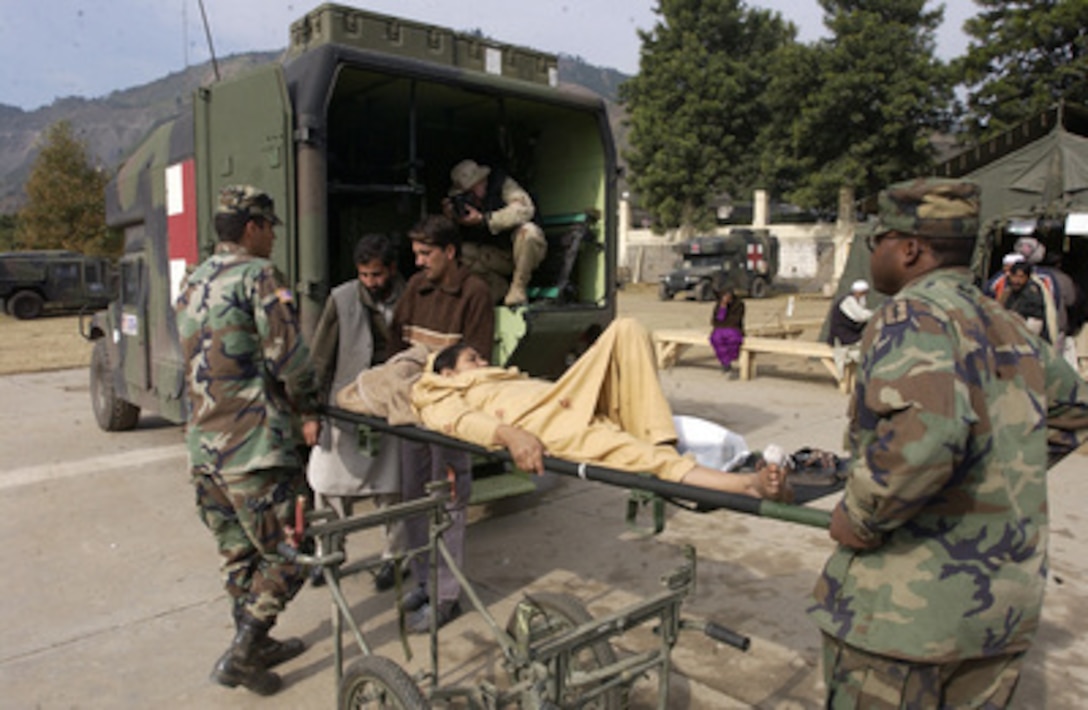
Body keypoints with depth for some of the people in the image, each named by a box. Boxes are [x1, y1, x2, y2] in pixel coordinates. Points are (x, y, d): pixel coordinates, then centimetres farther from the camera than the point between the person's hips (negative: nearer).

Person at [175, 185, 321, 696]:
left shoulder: (192, 284, 17)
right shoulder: (257, 276, -9)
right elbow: (289, 354, -17)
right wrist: (308, 411, -2)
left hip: (203, 445, 9)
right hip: (255, 445, -9)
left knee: (238, 554, 19)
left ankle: (255, 645, 32)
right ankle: (240, 655, 6)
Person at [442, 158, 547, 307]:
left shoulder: (502, 183, -14)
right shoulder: (461, 200, -2)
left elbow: (525, 208, -32)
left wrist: (483, 219, -36)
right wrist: (450, 220, -24)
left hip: (523, 250, -4)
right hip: (497, 255, 4)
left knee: (528, 230, -36)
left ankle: (519, 288, -17)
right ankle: (499, 288, -1)